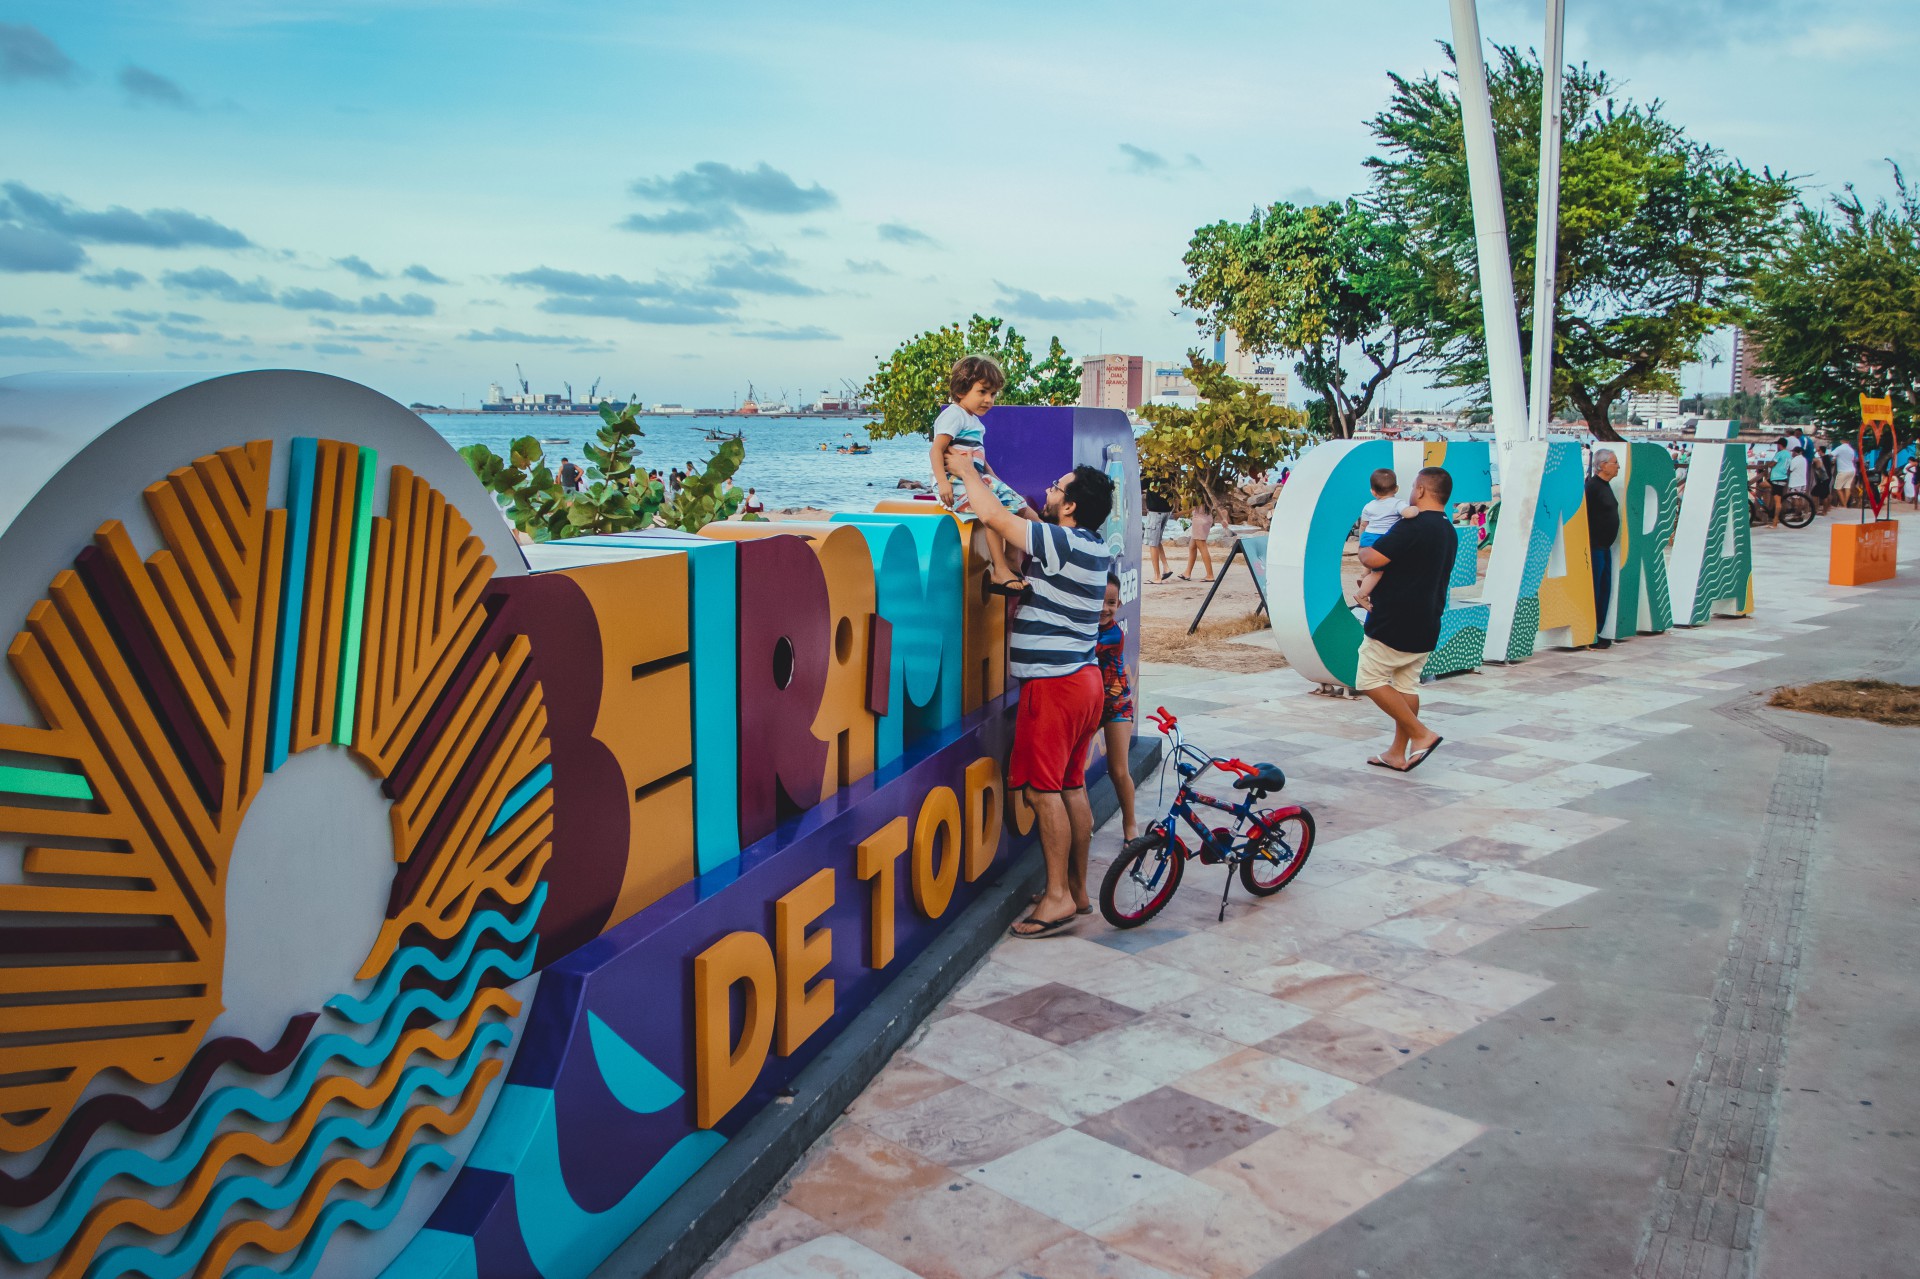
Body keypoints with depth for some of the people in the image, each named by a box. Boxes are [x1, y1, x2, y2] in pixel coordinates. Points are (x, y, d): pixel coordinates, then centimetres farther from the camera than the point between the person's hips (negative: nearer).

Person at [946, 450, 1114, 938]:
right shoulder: (1093, 547, 10)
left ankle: (1058, 897, -2)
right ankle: (1078, 887, 21)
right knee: (1072, 787, 13)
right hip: (1085, 678, 9)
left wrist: (966, 472, 0)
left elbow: (993, 516, -17)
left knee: (1043, 788, -5)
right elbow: (1026, 518, 24)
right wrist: (984, 477, 23)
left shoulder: (1061, 544, -17)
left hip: (1054, 683, -9)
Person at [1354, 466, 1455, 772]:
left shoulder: (1414, 526, -19)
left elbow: (1372, 559, -24)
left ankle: (1421, 734, -5)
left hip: (1394, 623, -9)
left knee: (1370, 680, 0)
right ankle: (1398, 754, 18)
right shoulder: (1449, 532, 12)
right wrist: (1373, 587, 25)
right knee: (1406, 686, 14)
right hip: (1426, 625, 9)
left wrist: (1363, 551, 0)